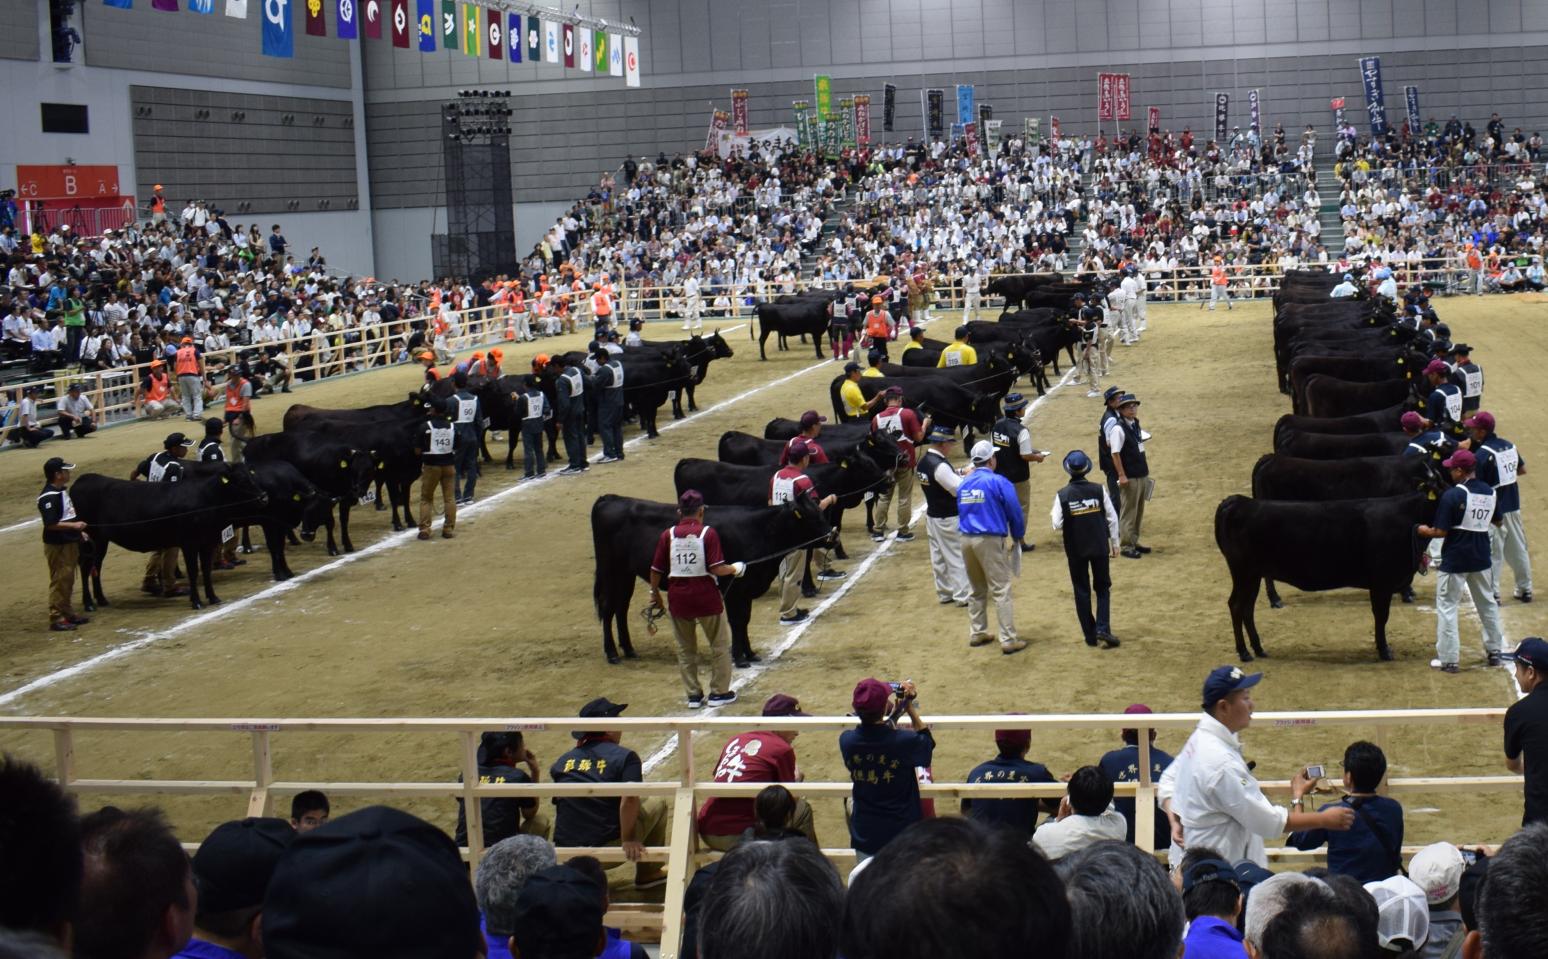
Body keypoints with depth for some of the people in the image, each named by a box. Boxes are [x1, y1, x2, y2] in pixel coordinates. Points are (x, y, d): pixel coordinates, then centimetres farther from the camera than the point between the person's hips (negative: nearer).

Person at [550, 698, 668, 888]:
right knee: (657, 804, 20)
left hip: (566, 852, 5)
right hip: (609, 846, -5)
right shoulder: (625, 757, -6)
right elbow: (629, 799, -22)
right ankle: (648, 873, 25)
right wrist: (628, 840, -20)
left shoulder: (562, 762, 9)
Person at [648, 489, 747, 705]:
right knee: (720, 645, 13)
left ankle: (693, 695, 18)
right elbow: (716, 568, -15)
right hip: (706, 596, -3)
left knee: (685, 649, 15)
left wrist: (655, 594, 14)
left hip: (678, 598, 3)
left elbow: (656, 571, 0)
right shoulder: (708, 533, -9)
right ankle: (719, 692, 15)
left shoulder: (667, 535, -1)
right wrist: (735, 569, 4)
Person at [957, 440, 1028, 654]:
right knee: (1001, 591, -4)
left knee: (976, 590, 20)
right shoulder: (998, 482, -9)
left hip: (966, 540, 6)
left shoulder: (964, 483, 9)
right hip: (990, 540, -6)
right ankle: (1008, 640, -6)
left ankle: (976, 633, 25)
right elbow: (1015, 513, -6)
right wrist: (1017, 536, 9)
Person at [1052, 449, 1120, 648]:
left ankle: (1090, 635, 12)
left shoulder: (1062, 495, -11)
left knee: (1082, 591, 10)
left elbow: (1057, 524, -11)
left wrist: (1052, 515, 11)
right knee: (1103, 588, 13)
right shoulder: (1099, 490, -7)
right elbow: (1112, 518, -4)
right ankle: (1103, 629, -3)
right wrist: (1115, 543, 8)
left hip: (1076, 550, 0)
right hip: (1100, 547, 0)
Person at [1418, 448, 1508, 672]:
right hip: (1481, 557, 6)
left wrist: (1424, 530, 2)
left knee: (1446, 605, 2)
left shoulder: (1452, 495, -18)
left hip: (1455, 559, -6)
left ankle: (1448, 659, 0)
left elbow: (1441, 531, -17)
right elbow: (1496, 521, 15)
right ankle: (1495, 651, 29)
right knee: (1487, 602, 20)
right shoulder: (1489, 492, 1)